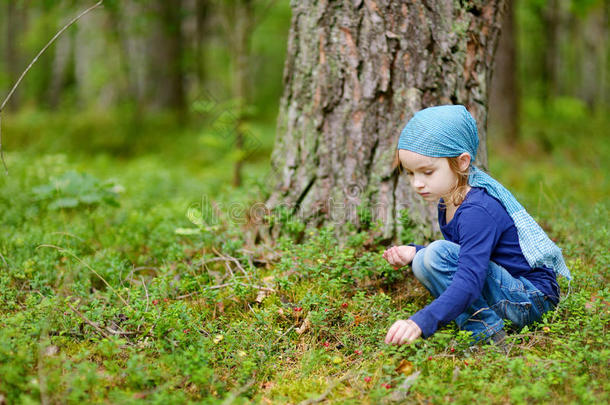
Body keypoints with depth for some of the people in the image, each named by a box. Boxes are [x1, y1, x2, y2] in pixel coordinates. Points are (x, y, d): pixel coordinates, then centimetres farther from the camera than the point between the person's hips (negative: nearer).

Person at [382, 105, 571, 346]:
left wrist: (420, 322, -47)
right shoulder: (448, 202, 6)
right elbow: (466, 256, 22)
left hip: (532, 299, -10)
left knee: (436, 256, -24)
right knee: (423, 261, 12)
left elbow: (469, 282, -36)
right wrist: (414, 252, 5)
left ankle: (485, 332, -16)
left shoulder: (478, 212, -24)